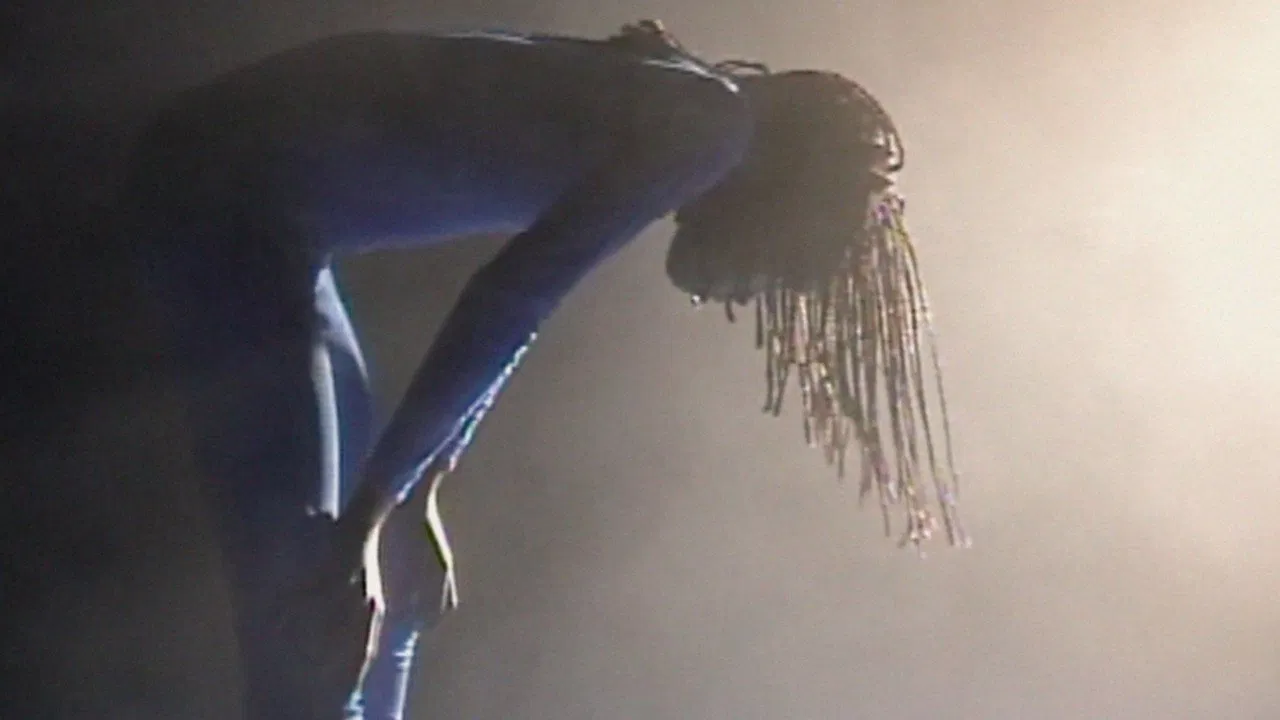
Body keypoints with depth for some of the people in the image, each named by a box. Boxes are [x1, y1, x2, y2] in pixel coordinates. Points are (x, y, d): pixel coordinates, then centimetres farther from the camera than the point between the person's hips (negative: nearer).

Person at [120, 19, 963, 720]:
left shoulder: (665, 112, 17)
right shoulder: (708, 126, -11)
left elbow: (512, 305, 22)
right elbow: (507, 306, -18)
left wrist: (413, 498, 24)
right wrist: (365, 519, -15)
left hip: (250, 195, 10)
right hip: (236, 191, -10)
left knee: (387, 578, 13)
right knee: (315, 592, -10)